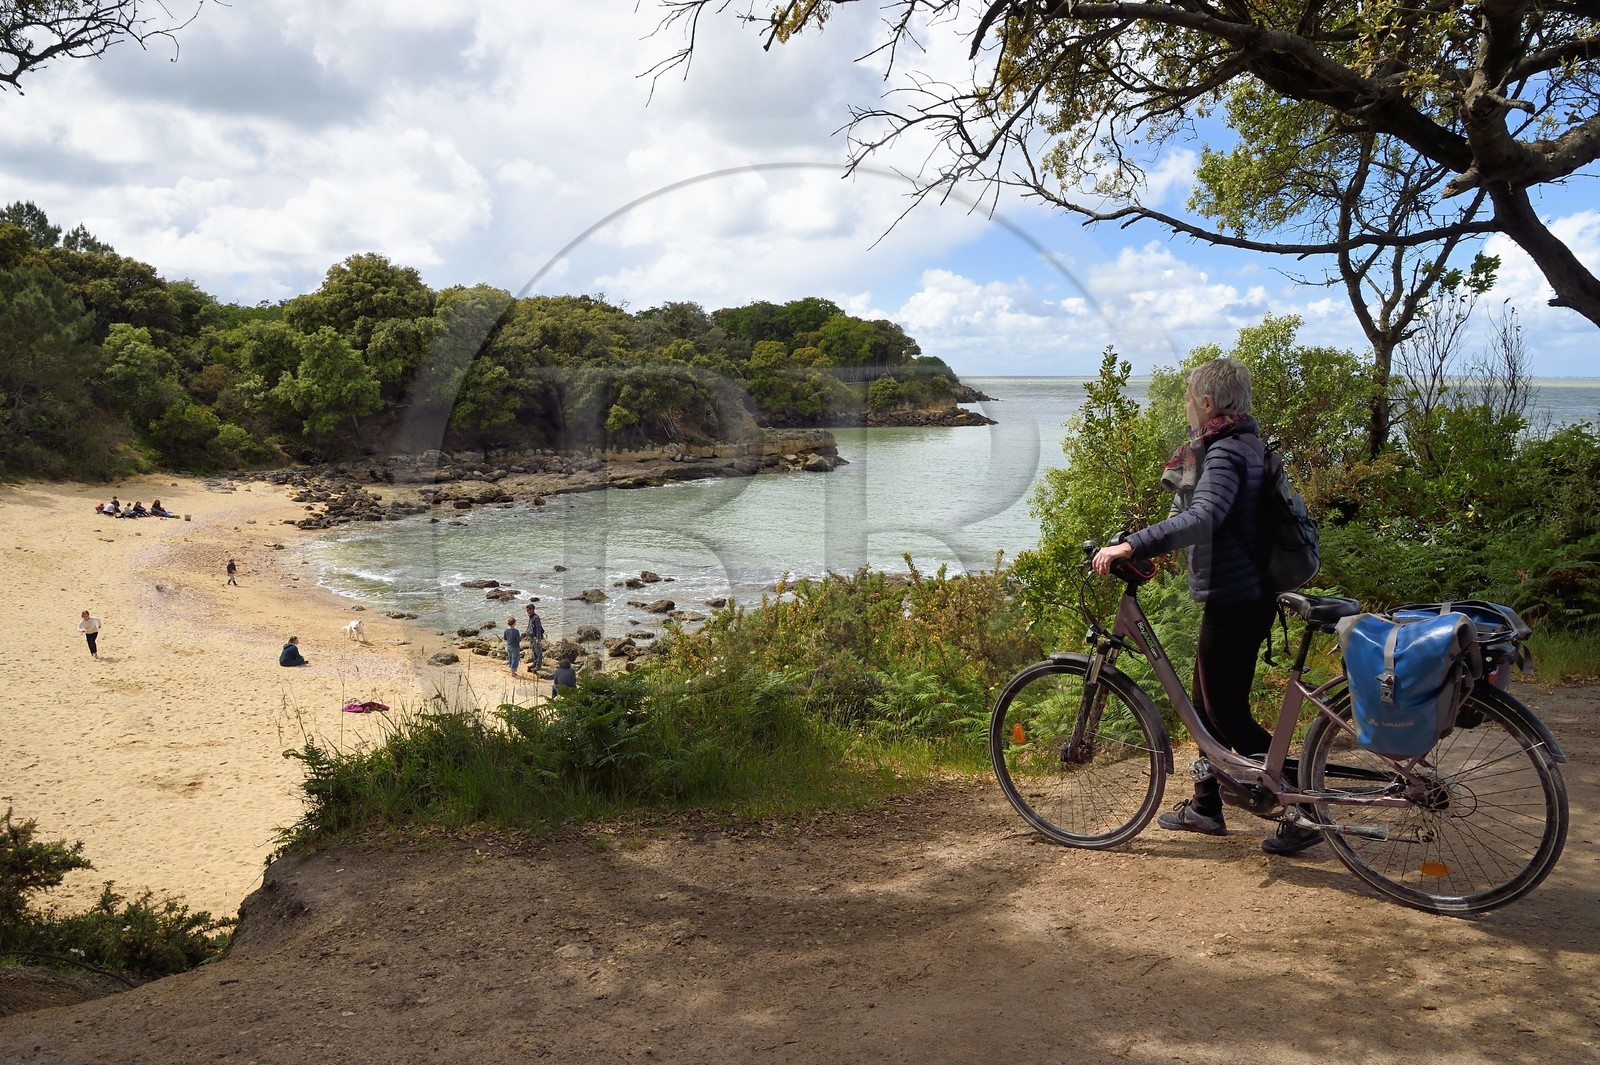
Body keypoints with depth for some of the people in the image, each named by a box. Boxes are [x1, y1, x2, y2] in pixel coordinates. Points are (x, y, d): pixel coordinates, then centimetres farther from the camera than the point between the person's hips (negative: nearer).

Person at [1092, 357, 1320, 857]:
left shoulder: (1225, 454, -20)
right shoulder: (1240, 445, 14)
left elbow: (1202, 519, -37)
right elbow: (1199, 513, 23)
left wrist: (1131, 546, -41)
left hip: (1234, 602, -11)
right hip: (1244, 594, 11)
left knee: (1227, 713, -2)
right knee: (1209, 704, 19)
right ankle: (1205, 807, 32)